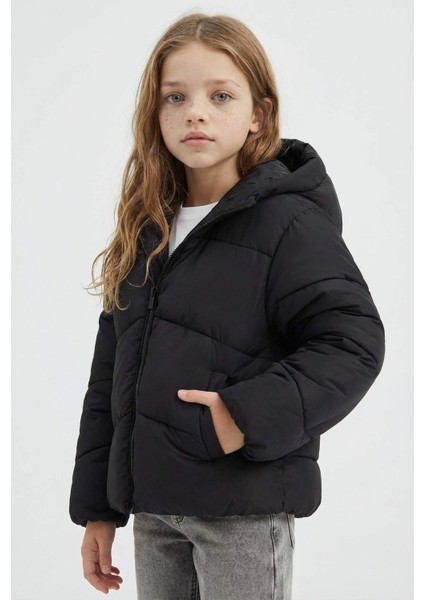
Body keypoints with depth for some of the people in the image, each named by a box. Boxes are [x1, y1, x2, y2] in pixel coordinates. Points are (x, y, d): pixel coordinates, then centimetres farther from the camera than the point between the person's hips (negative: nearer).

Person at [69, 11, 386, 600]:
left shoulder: (288, 223, -10)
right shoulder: (146, 231, 9)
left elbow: (354, 342, -15)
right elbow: (110, 379, 13)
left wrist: (251, 415, -25)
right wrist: (97, 506, 12)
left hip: (245, 511, -6)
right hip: (153, 506, 6)